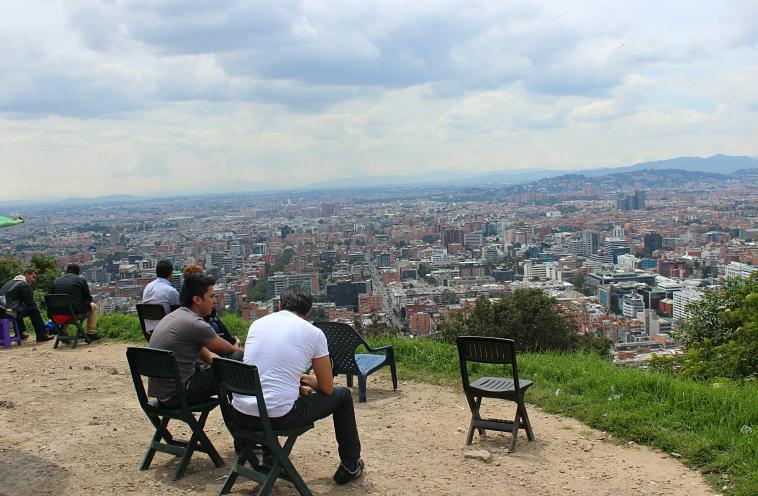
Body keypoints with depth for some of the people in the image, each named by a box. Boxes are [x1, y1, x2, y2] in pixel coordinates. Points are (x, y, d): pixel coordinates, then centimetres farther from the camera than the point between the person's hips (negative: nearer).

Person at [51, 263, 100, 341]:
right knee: (93, 306, 24)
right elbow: (88, 298, 1)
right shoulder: (81, 280, 1)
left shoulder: (56, 281, 12)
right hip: (76, 311, -5)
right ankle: (90, 334, 20)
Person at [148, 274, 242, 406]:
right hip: (178, 394, -10)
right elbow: (228, 350, -3)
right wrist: (236, 349, 18)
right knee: (238, 357, -7)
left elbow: (201, 350, 19)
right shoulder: (195, 324, -18)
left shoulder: (174, 316, 12)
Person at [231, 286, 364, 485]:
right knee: (343, 395, 19)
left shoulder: (257, 324, 12)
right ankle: (350, 466, 32)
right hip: (278, 417, -5)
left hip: (240, 415, 5)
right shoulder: (314, 333, 0)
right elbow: (327, 388, 6)